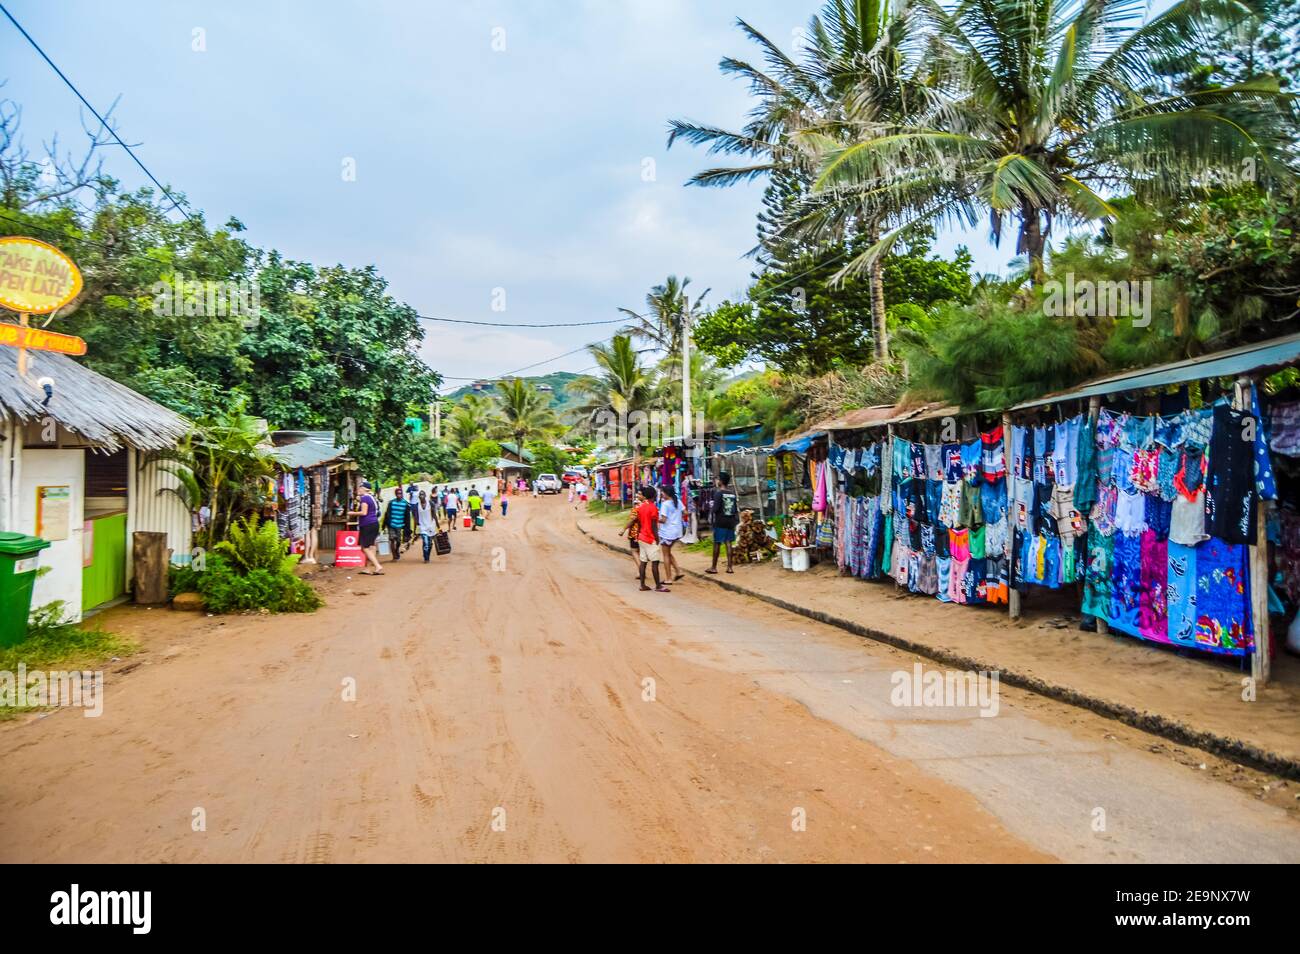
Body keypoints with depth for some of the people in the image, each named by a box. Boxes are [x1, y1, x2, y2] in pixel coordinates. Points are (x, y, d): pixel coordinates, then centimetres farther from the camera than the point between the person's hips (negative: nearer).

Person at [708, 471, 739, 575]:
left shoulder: (718, 493, -12)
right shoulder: (733, 493, 6)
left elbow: (715, 509, -17)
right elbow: (736, 509, 8)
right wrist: (736, 520, 16)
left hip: (720, 521, -5)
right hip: (730, 521, 5)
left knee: (717, 543, 2)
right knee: (728, 543, 7)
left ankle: (714, 567, 9)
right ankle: (729, 567, 5)